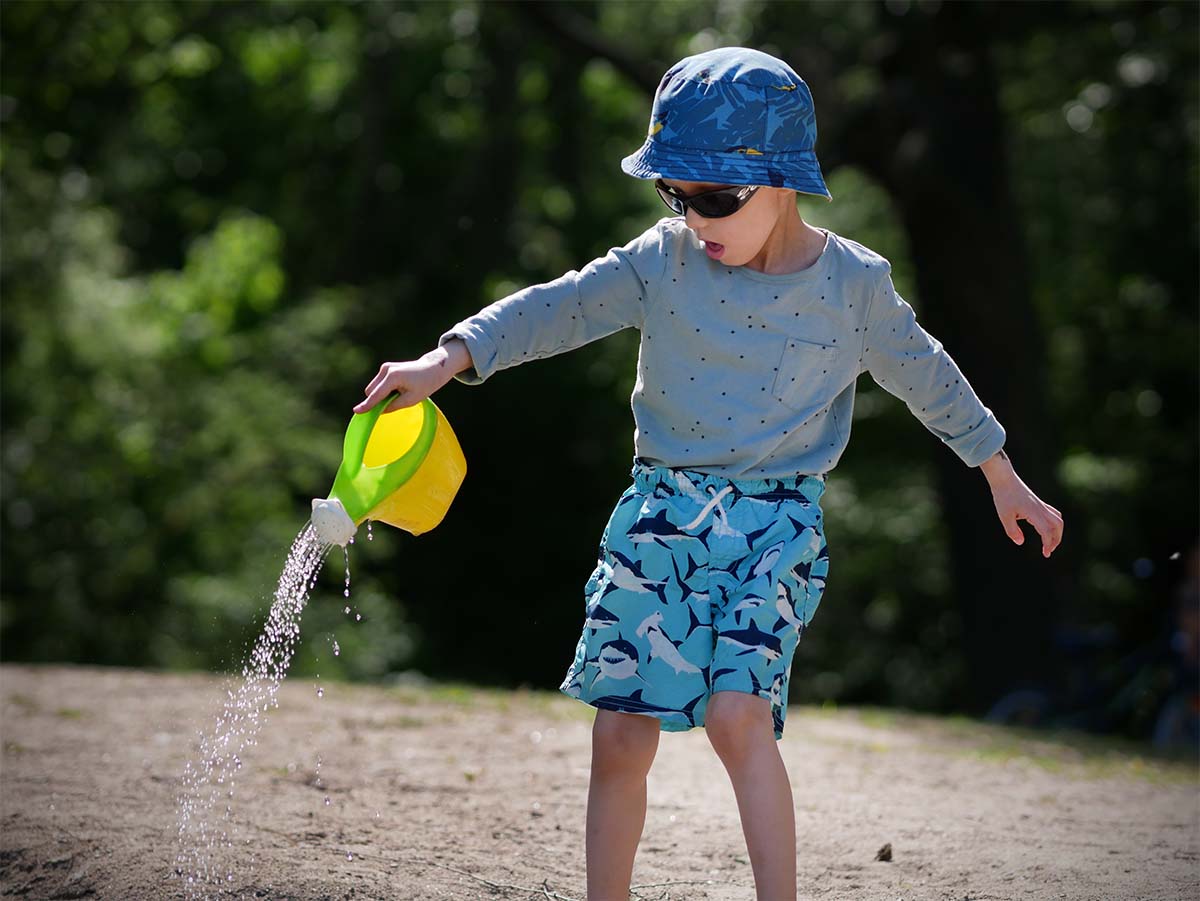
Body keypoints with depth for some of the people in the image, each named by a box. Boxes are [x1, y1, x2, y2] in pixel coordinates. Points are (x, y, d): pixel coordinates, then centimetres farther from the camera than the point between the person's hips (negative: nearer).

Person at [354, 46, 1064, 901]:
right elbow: (560, 308, -10)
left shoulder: (854, 283, -2)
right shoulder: (665, 259, -2)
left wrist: (1006, 482, 21)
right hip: (661, 516, 2)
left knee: (737, 711, -23)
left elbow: (928, 377, 11)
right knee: (620, 737, -1)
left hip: (778, 525, -2)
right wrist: (446, 362, -26)